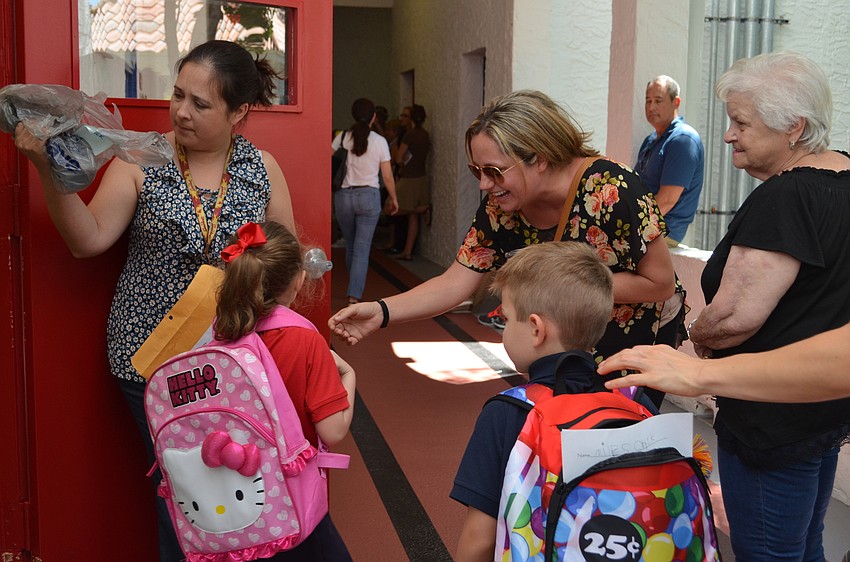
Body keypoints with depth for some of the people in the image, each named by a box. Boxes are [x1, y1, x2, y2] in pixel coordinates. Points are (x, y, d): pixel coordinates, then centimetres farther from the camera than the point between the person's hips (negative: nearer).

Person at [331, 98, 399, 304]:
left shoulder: (343, 137, -1)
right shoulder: (380, 141, -3)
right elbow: (387, 175, 0)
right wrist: (393, 198, 14)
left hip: (344, 196, 2)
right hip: (369, 196, -2)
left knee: (350, 246, 19)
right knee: (362, 249, -2)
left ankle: (355, 289, 34)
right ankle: (354, 298, -12)